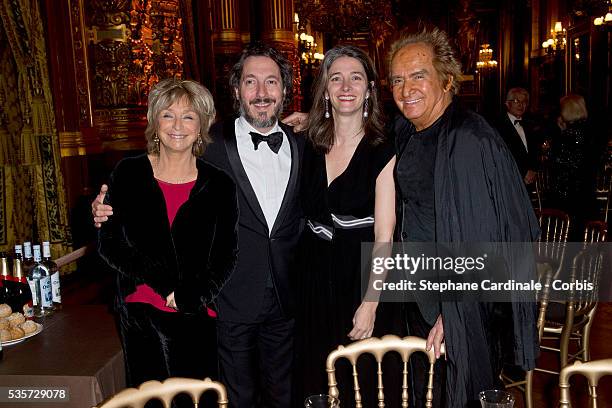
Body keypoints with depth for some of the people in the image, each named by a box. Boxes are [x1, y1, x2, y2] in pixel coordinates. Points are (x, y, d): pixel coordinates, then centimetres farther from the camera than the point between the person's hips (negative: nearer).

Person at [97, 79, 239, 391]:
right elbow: (108, 245, 0)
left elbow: (225, 258, 3)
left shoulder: (219, 185, 0)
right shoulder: (128, 174, 0)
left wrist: (190, 297, -12)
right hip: (139, 318, 1)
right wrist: (163, 283, -12)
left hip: (196, 319, 0)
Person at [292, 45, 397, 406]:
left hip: (360, 280, -4)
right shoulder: (310, 146, 4)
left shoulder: (383, 153, -10)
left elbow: (384, 237, -15)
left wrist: (370, 305, -20)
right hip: (312, 279, 5)